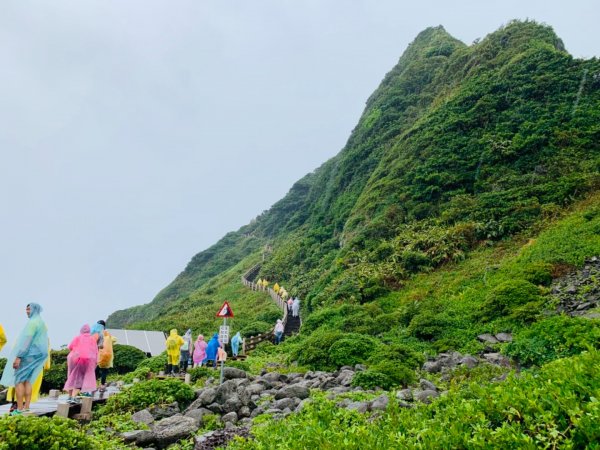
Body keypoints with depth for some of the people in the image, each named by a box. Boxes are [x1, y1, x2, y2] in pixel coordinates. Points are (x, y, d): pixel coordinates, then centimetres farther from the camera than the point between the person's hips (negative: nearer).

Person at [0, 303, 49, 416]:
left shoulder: (33, 322, -13)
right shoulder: (42, 323, 17)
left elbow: (27, 339, -21)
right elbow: (44, 342, 18)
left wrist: (18, 356, -23)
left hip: (28, 353, -9)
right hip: (37, 354, 9)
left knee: (18, 379, -5)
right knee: (27, 380, 11)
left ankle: (20, 409, -7)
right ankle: (26, 407, 8)